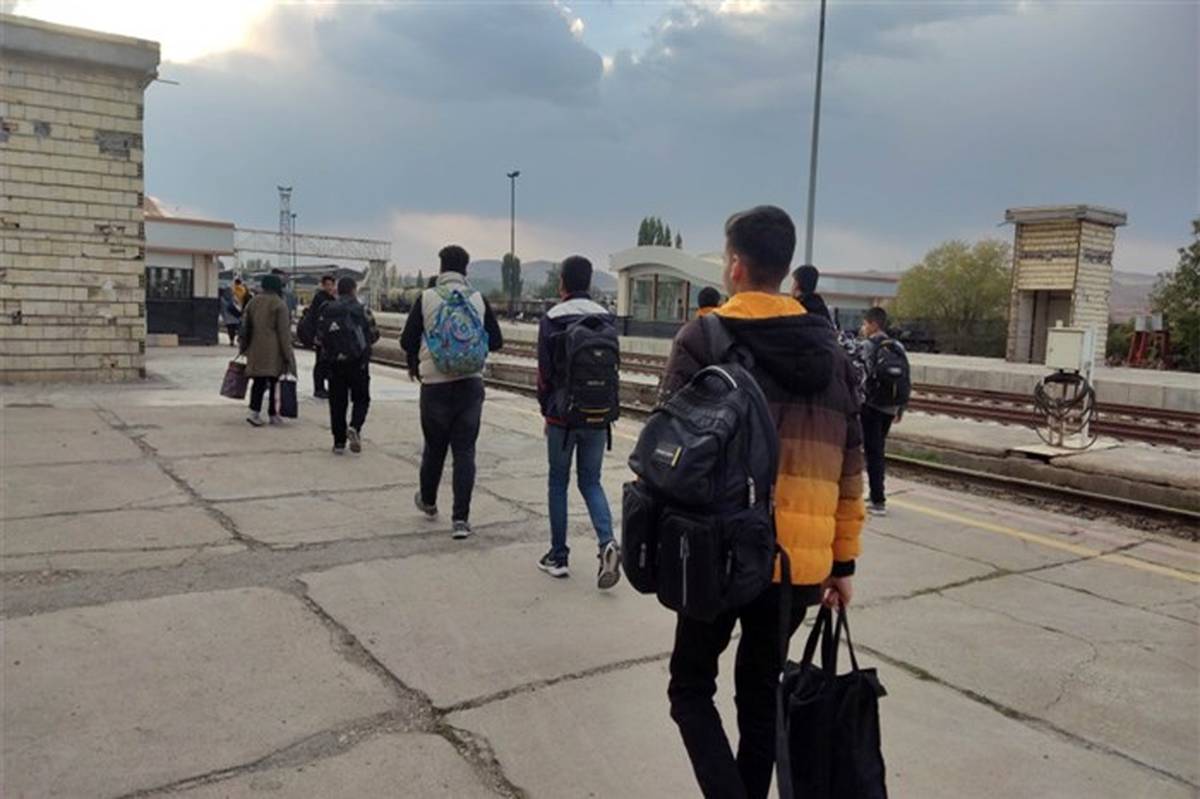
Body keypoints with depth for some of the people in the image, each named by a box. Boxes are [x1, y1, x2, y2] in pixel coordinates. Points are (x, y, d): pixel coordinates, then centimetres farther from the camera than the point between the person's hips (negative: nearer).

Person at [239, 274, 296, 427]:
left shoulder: (254, 301, 10)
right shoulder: (279, 304, -9)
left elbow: (245, 326, 13)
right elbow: (283, 332, -10)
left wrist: (244, 347, 20)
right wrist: (287, 355, -7)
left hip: (255, 349, 5)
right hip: (273, 350, -5)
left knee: (258, 380, 8)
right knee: (274, 381, 4)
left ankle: (254, 411, -3)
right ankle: (272, 414, 10)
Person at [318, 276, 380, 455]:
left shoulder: (326, 310, 4)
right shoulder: (362, 310, -3)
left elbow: (319, 338, 4)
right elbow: (374, 335, 0)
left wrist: (322, 360, 17)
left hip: (333, 363, 2)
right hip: (358, 363, -2)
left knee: (337, 402, 9)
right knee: (361, 399, 11)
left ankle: (339, 442, 9)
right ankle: (354, 427, -15)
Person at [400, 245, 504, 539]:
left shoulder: (426, 298, -4)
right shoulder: (479, 300, 0)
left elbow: (406, 342, -1)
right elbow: (496, 341, 5)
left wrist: (416, 366, 19)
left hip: (435, 385, 0)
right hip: (471, 384, 1)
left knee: (434, 447, 16)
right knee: (465, 451, 4)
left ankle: (428, 501, 37)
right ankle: (461, 518, 0)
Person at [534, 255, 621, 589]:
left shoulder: (551, 320, -7)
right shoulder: (607, 319, 2)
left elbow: (545, 373, -5)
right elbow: (613, 369, 3)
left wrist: (546, 411, 8)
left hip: (563, 415, -3)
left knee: (558, 483, 11)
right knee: (591, 482, 13)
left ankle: (558, 556, 16)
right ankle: (607, 543, -8)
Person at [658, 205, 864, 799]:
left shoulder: (702, 339, -6)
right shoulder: (830, 351, 8)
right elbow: (849, 470, 9)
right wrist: (843, 560, 15)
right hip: (801, 559, 5)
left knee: (690, 688, 15)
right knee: (761, 692, 23)